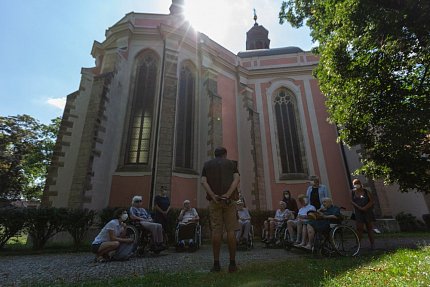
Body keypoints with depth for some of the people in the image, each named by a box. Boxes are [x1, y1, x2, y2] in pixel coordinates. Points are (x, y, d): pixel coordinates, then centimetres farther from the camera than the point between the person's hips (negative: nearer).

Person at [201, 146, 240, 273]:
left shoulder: (207, 164, 15)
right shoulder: (231, 163, 13)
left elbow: (203, 181, -1)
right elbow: (237, 179, -5)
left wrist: (213, 195, -9)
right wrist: (228, 194, -13)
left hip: (214, 200, 1)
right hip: (229, 199, -1)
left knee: (216, 230, 1)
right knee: (231, 230, 2)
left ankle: (216, 263, 5)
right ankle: (232, 263, 6)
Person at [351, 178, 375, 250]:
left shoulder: (366, 191, 2)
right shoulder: (353, 192, 5)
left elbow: (371, 201, -3)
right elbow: (352, 201, 0)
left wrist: (365, 207, -15)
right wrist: (358, 207, -14)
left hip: (367, 211, 0)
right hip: (358, 212, 0)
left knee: (369, 228, 8)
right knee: (359, 228, -4)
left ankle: (372, 244, 16)